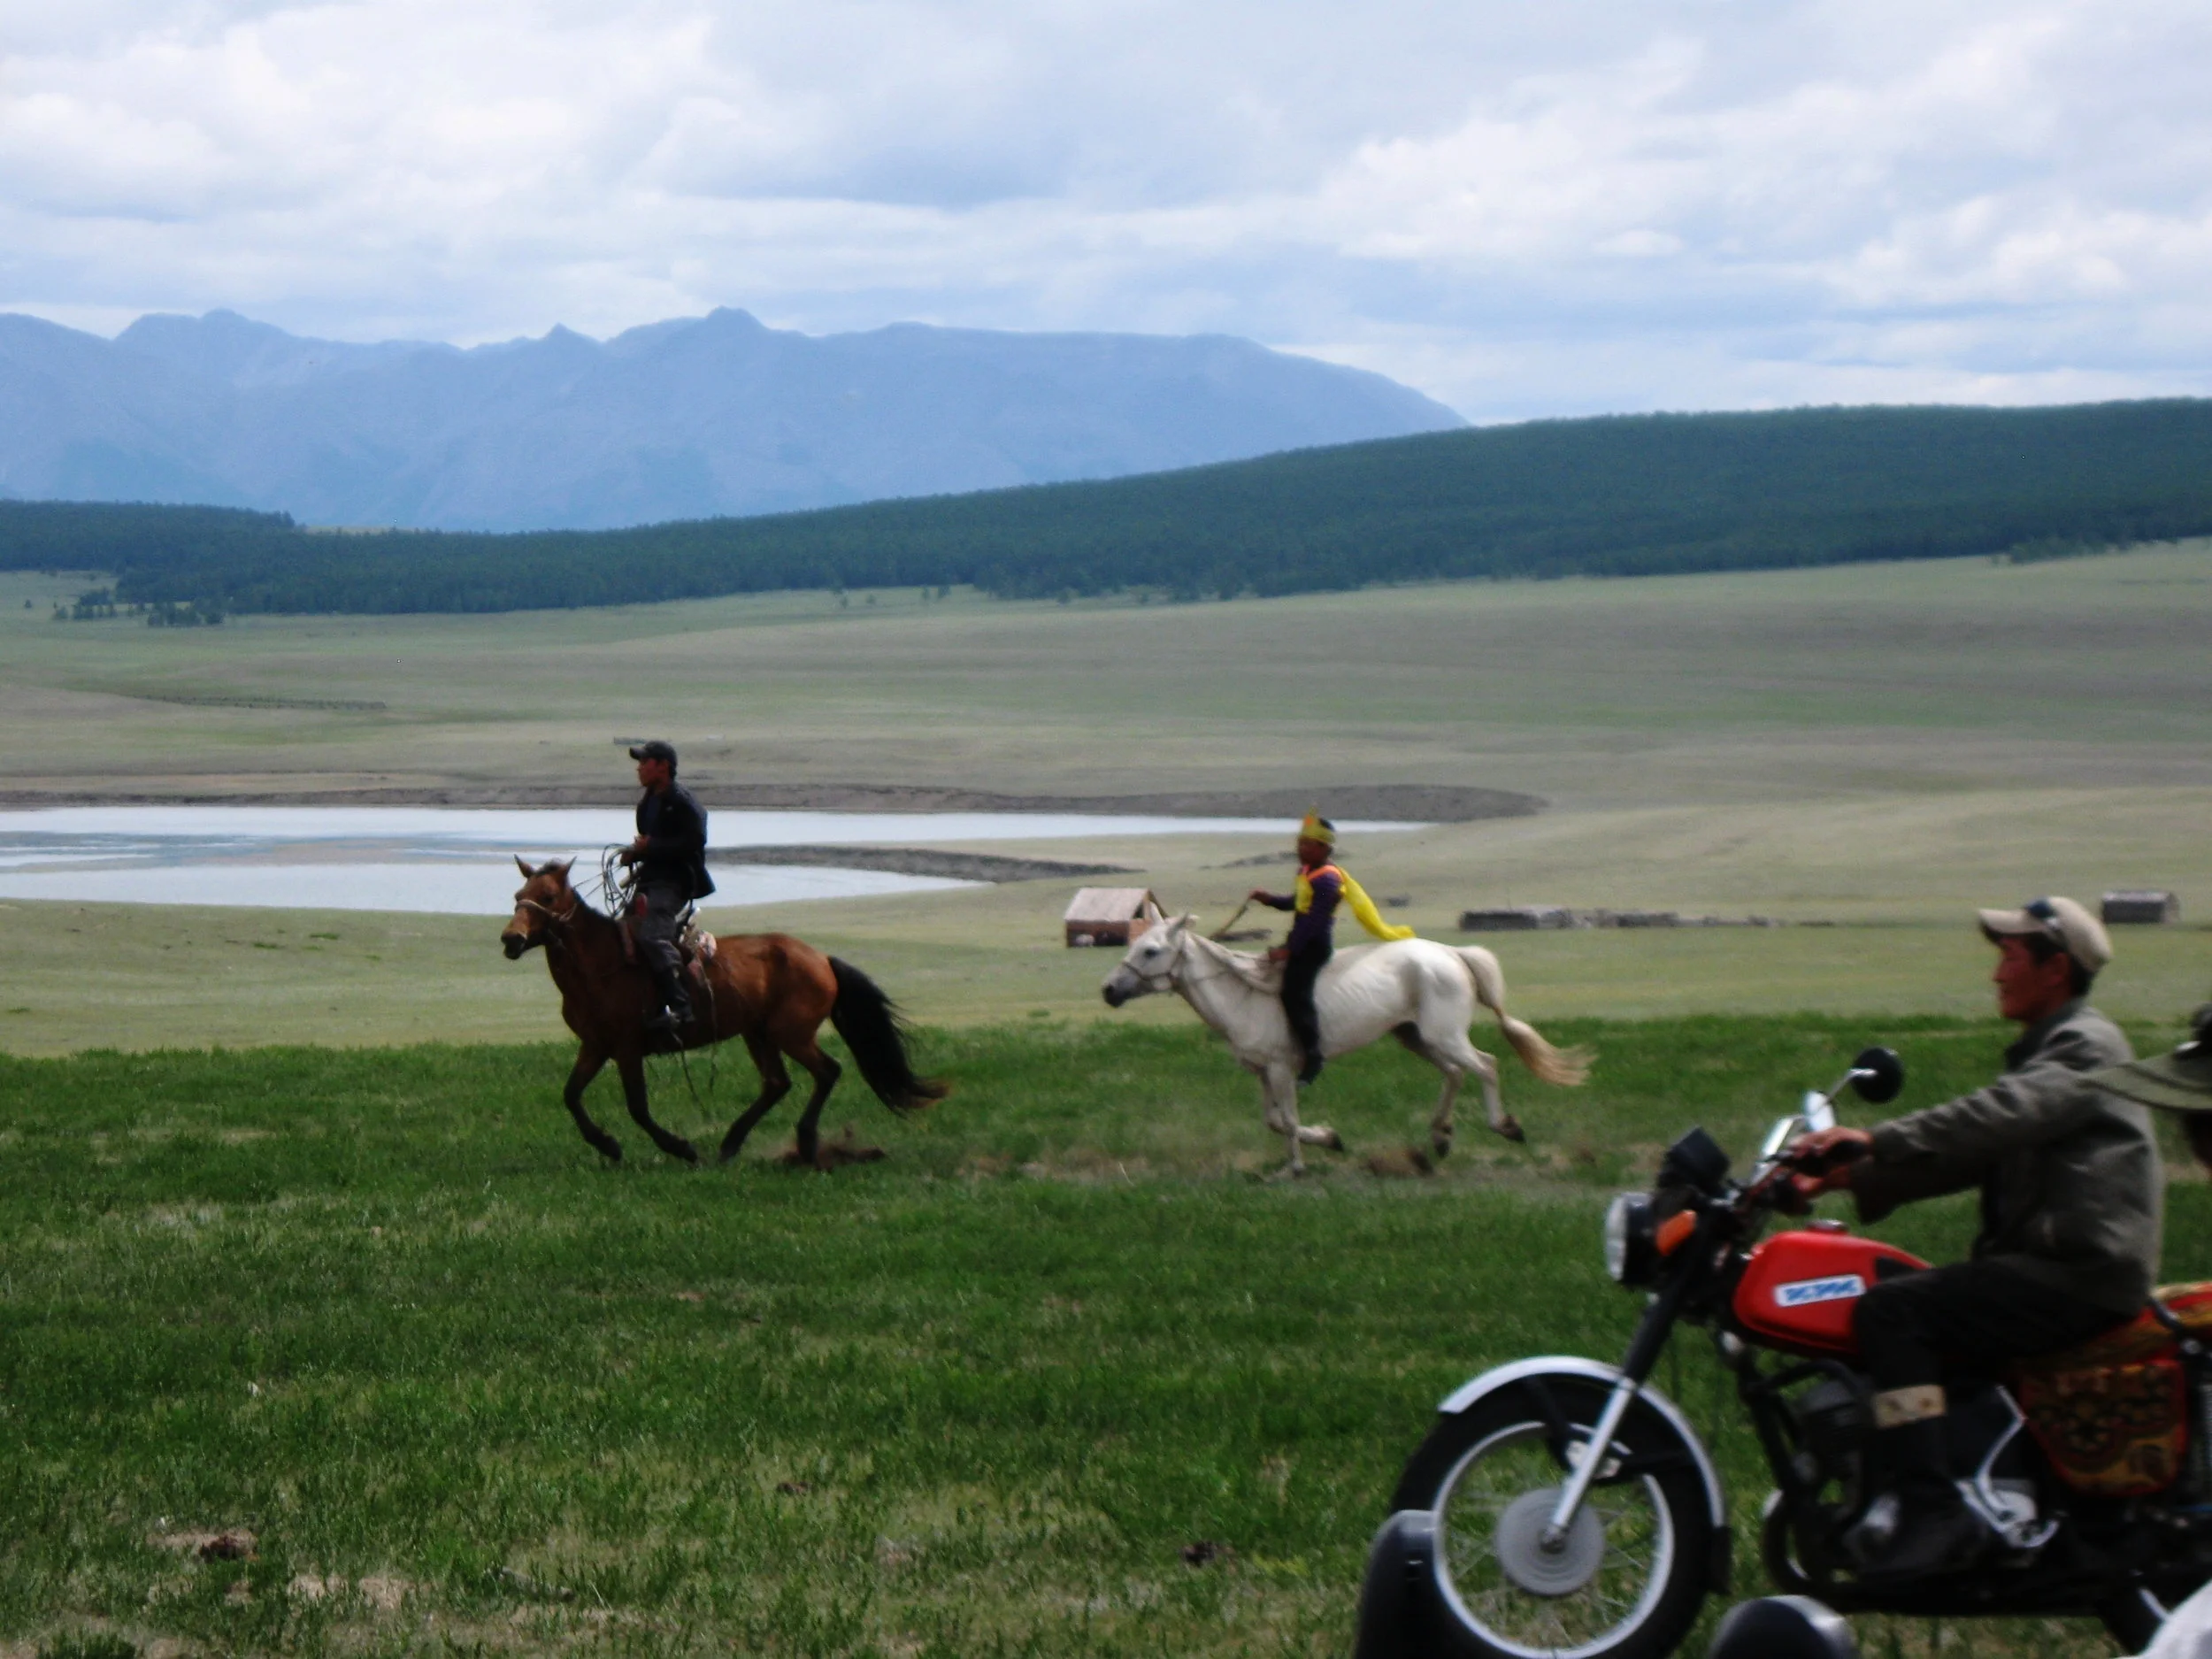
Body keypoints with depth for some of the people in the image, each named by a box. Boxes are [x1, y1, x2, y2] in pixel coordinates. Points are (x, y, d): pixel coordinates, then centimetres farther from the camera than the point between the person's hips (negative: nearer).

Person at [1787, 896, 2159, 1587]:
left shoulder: (2087, 1047, -8)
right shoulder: (2042, 1050, 25)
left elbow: (1995, 1117, -25)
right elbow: (1971, 1156, 20)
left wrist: (1877, 1142, -32)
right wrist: (1854, 1176, 9)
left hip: (2081, 1273, -11)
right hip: (2045, 1265, 11)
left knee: (1892, 1311, -24)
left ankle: (1934, 1512, -31)